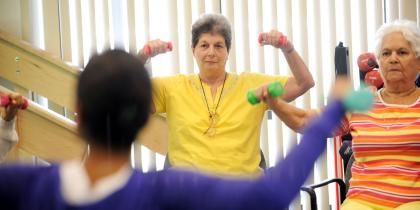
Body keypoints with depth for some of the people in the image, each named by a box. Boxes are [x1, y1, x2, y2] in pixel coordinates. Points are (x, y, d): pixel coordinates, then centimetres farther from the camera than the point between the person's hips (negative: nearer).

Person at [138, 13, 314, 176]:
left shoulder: (251, 84, 13)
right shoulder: (175, 87, 13)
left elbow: (303, 84, 10)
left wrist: (287, 49, -3)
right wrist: (142, 57, -10)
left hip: (242, 176, 1)